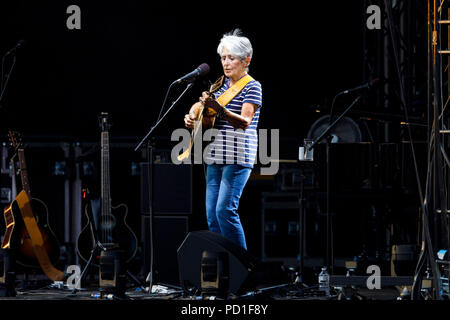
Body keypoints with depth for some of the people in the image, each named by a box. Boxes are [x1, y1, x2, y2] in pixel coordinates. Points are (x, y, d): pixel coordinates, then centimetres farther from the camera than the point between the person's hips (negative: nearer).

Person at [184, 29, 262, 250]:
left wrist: (220, 110, -36)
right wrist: (194, 116, 3)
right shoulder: (221, 85, 16)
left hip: (238, 157, -8)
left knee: (225, 210, -16)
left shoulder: (252, 87, -6)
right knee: (212, 214, 4)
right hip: (215, 157, 8)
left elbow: (245, 122, -21)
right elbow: (208, 123, 24)